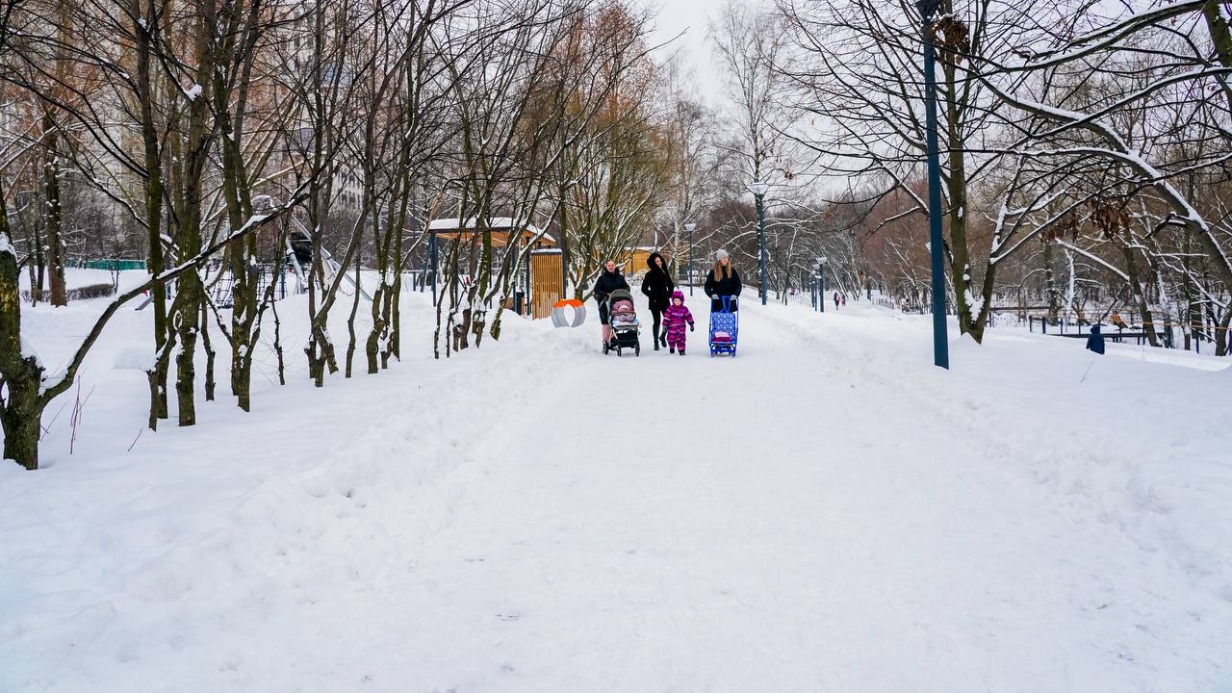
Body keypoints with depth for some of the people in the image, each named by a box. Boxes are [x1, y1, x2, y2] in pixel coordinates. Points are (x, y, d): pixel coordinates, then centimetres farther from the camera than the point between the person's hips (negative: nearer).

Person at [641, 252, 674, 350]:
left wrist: (669, 295, 10)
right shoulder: (650, 275, -6)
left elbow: (670, 285, 21)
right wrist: (652, 296, -9)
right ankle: (656, 342, 9)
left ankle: (663, 336, 23)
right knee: (657, 322, -1)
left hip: (665, 301, 4)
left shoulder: (665, 273, 9)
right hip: (655, 302, -4)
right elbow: (644, 288, -5)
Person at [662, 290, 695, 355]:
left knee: (681, 339, -6)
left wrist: (691, 324, 11)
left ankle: (681, 350, 3)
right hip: (672, 327, 0)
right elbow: (666, 317, -6)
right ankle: (672, 348, 30)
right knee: (671, 338, 4)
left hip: (681, 328, 0)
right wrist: (665, 325, -10)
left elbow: (689, 317, 9)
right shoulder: (670, 308, -4)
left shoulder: (684, 309, 1)